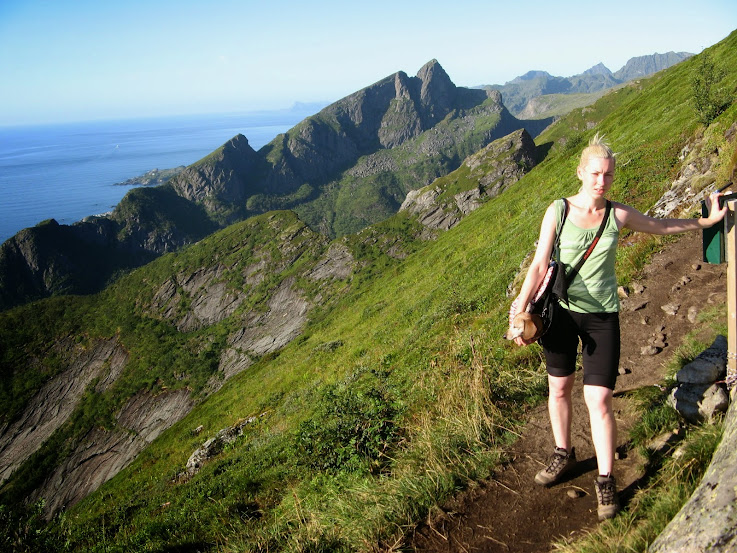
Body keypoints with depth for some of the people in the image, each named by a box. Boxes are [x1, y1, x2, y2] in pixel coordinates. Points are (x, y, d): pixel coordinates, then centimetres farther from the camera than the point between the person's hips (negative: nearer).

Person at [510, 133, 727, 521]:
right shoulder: (558, 211, -8)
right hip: (561, 312, 0)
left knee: (598, 399, -4)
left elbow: (660, 226, 18)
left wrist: (707, 220, 22)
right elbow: (539, 265, -8)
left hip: (602, 316, 0)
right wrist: (519, 312, -13)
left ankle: (605, 480, 12)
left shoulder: (619, 214, -2)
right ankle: (563, 454, 37)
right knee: (559, 388, 13)